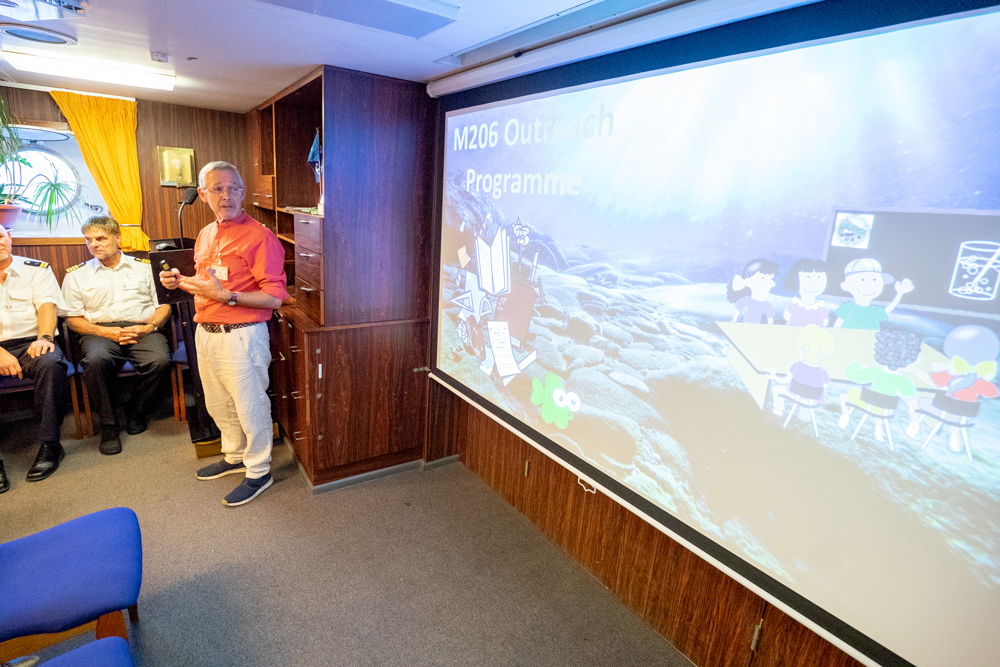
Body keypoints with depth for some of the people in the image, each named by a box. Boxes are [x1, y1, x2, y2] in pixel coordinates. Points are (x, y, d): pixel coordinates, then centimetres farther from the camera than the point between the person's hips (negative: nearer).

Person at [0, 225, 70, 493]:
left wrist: (44, 337, -22)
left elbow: (47, 306, -2)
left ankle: (50, 445, -25)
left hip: (31, 343, -1)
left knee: (51, 364, -34)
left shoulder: (36, 269, 11)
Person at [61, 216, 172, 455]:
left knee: (159, 360, -33)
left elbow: (163, 304, 11)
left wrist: (150, 326, -9)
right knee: (96, 360, -35)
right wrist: (106, 331, -9)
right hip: (100, 331, 0)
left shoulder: (144, 267, 16)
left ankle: (137, 409, -3)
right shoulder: (76, 274, 16)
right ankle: (108, 424, -15)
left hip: (142, 330, 0)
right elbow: (73, 318, 10)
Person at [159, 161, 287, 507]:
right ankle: (234, 456, 42)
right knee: (218, 405, 21)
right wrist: (180, 281, 8)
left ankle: (258, 472, 20)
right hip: (206, 333, 9)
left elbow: (274, 297, -19)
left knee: (250, 407, 3)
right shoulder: (205, 235, 13)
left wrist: (226, 296, -26)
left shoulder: (259, 236, -14)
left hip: (240, 336, -9)